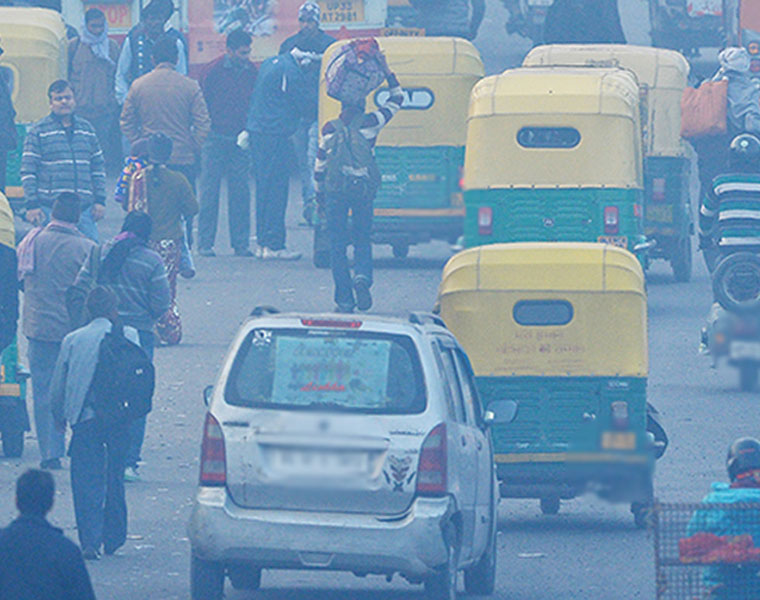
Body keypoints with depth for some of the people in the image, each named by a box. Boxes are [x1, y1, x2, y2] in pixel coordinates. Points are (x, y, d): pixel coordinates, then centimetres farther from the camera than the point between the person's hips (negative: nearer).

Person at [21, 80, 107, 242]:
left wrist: (100, 200, 11)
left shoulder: (86, 129, 16)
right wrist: (32, 205, -8)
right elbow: (27, 171, -1)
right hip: (50, 208, -4)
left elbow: (98, 166, 20)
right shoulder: (38, 131, 2)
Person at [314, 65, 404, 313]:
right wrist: (386, 71, 21)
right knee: (362, 239, 13)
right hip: (364, 189, 1)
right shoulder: (370, 123, 0)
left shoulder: (330, 129, 1)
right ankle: (362, 277, -18)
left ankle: (345, 300, 1)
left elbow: (320, 164, 6)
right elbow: (397, 99, 14)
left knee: (337, 243, 6)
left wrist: (320, 194, 18)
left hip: (336, 189, -1)